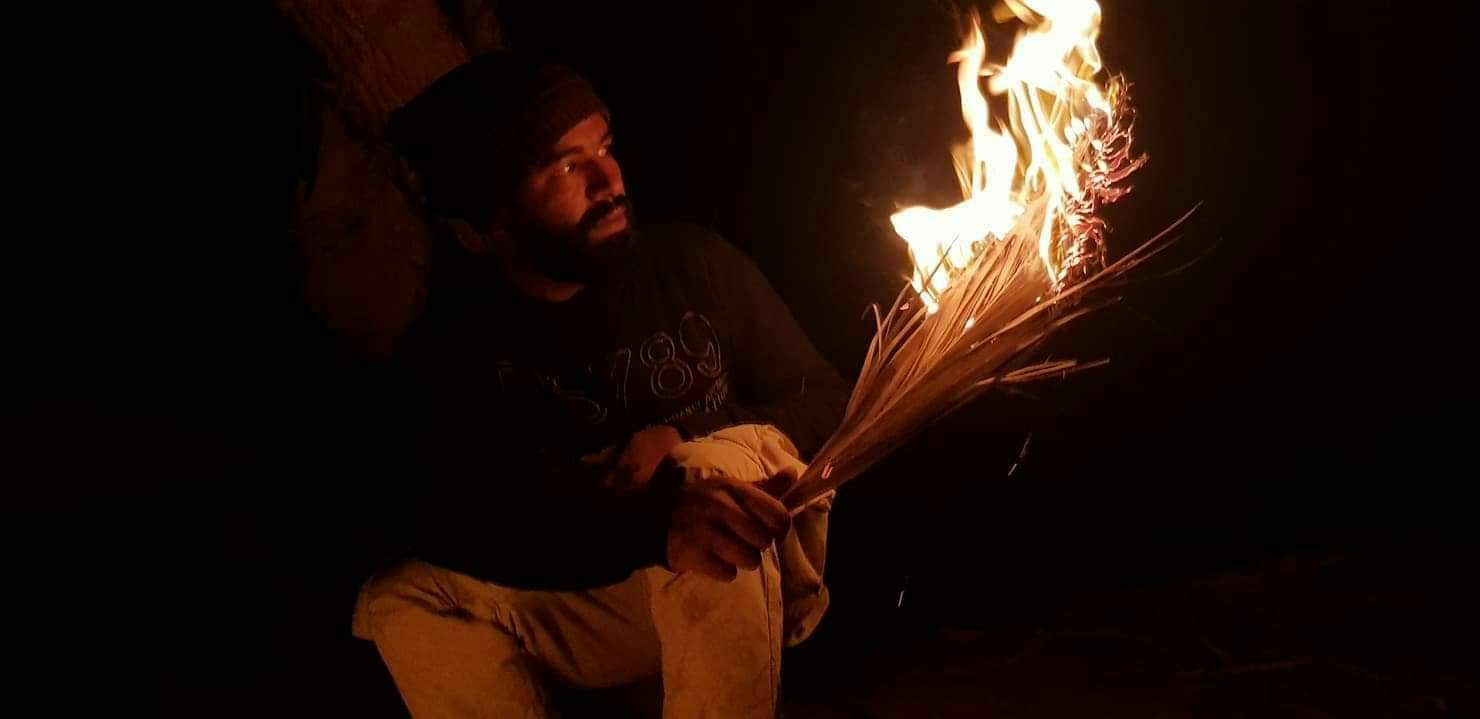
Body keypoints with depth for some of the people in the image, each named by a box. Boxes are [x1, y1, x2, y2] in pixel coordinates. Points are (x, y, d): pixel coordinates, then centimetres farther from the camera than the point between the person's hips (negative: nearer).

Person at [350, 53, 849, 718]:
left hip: (746, 589, -1)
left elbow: (824, 402, 1)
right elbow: (466, 524, -25)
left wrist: (684, 441, -18)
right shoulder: (448, 345, -9)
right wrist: (654, 521, -43)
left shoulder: (693, 263, -6)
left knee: (715, 466, -33)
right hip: (584, 612, 1)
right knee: (399, 602, -22)